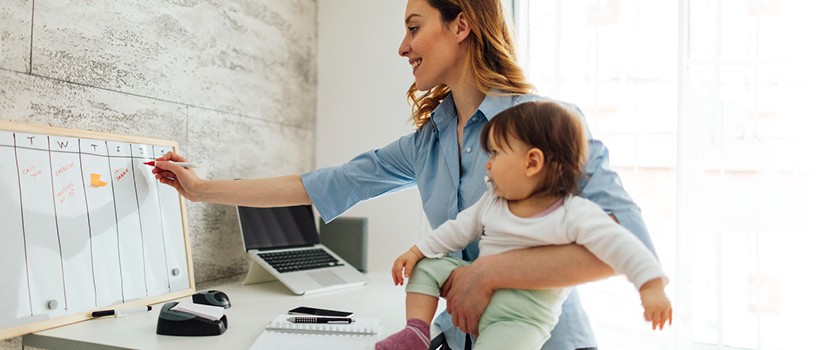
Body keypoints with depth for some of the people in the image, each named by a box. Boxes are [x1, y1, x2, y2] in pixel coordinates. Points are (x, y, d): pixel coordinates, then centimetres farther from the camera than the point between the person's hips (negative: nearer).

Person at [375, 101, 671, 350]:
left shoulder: (573, 214, -17)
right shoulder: (493, 201, 4)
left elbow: (618, 244, -22)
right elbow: (460, 228, 12)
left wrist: (652, 286, -33)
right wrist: (417, 251, 10)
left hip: (523, 314, -6)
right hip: (478, 288, 7)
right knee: (427, 266, 5)